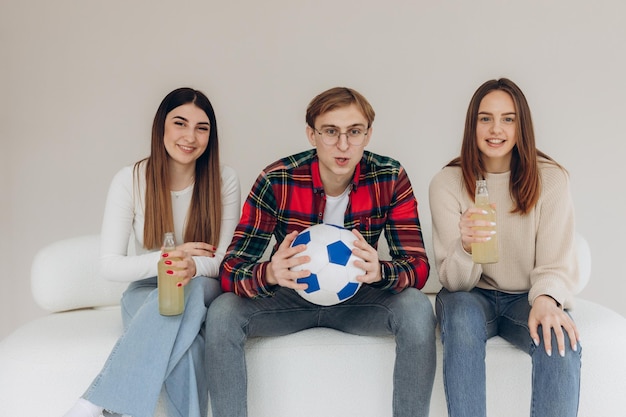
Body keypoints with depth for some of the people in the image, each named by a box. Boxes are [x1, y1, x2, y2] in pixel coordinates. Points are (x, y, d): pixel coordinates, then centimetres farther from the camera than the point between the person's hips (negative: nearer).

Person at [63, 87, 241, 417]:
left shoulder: (224, 180, -7)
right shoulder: (130, 180, -8)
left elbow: (225, 260, -8)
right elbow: (109, 265, -9)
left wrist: (193, 266, -32)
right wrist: (168, 257, -25)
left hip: (205, 291, 1)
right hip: (146, 293, -1)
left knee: (190, 287, -38)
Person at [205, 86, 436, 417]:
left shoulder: (390, 179, -14)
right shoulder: (276, 181, -18)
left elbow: (418, 266, -16)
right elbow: (231, 269, -19)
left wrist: (380, 271, -40)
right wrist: (270, 274, -44)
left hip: (357, 300, 1)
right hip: (290, 296, 0)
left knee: (417, 308, -28)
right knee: (222, 314, -27)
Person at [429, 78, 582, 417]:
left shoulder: (550, 179, -6)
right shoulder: (446, 183, -7)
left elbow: (557, 263, -9)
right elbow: (453, 280, -11)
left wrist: (546, 299, -34)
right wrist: (466, 246, -35)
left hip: (526, 298, 1)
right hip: (472, 297, 0)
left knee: (560, 338, -32)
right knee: (462, 315, -35)